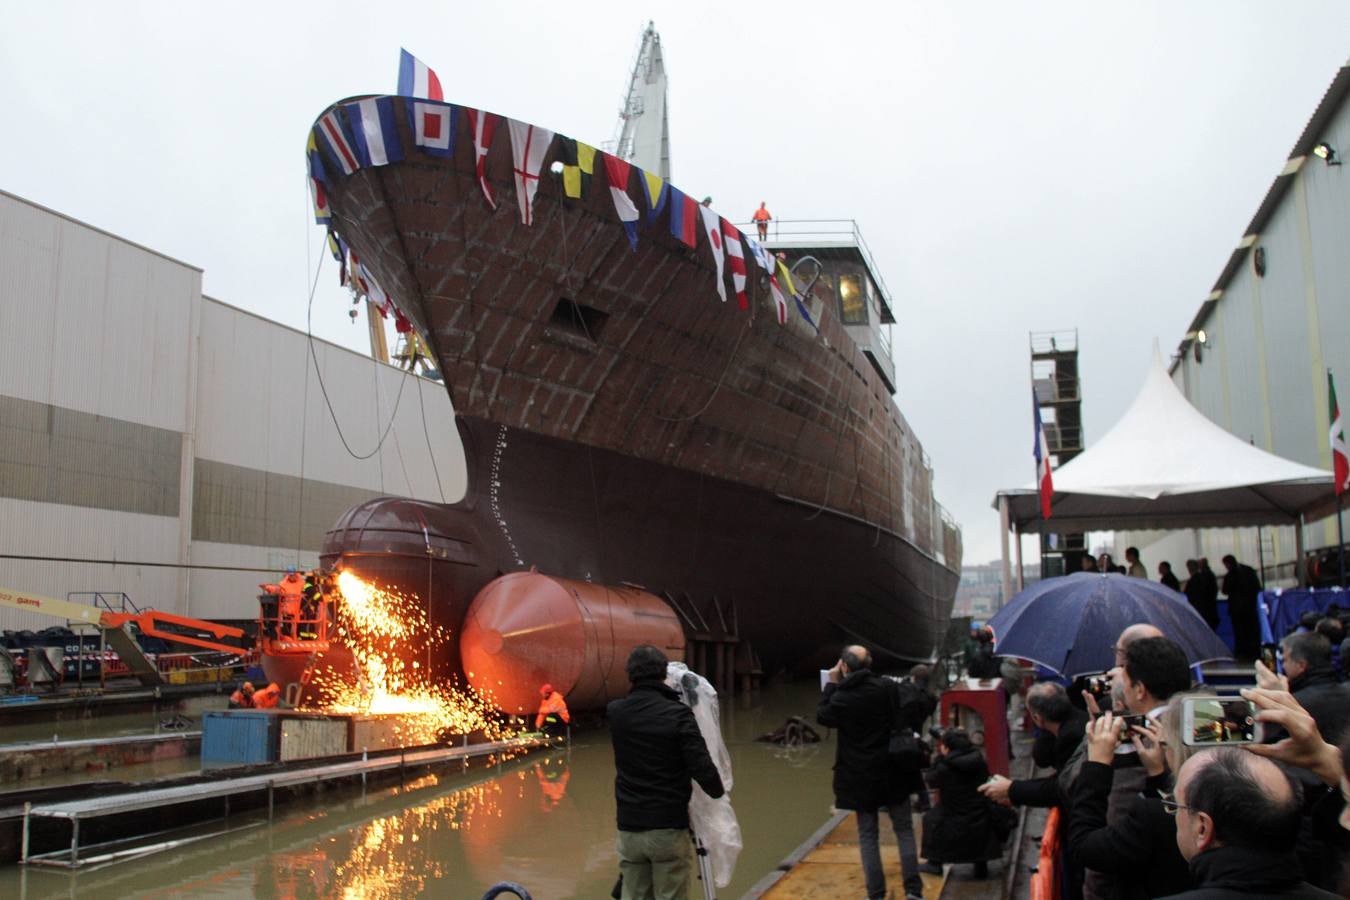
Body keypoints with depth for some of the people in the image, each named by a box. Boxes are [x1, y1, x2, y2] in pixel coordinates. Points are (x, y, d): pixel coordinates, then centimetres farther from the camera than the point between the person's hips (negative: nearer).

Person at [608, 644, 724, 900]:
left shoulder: (615, 712, -2)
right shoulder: (678, 714, -14)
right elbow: (702, 768, -17)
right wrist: (717, 792, 2)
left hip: (629, 827, 4)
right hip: (669, 827, -4)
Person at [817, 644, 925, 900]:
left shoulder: (841, 697, -13)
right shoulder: (888, 687, -9)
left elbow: (822, 716, 7)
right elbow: (908, 720, -1)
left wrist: (831, 684, 9)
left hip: (861, 776, -1)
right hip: (893, 773, 1)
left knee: (867, 835, 9)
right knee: (904, 829, 12)